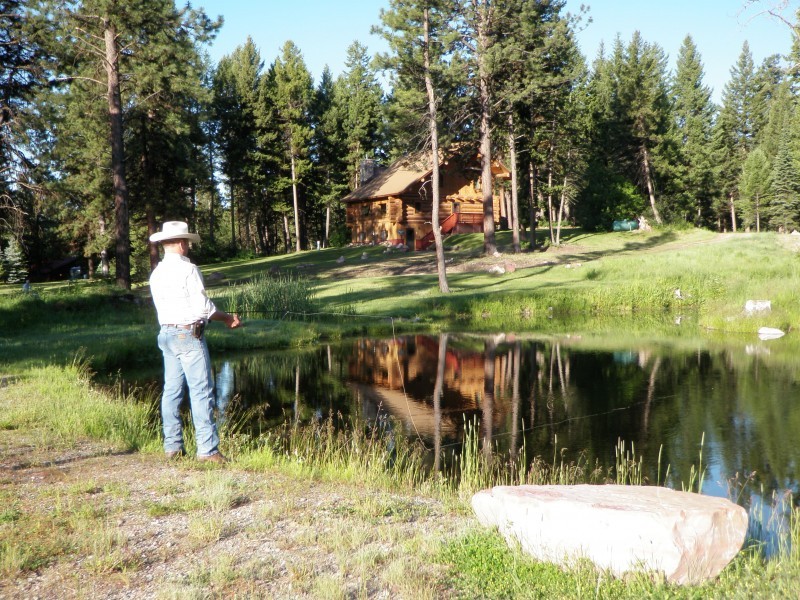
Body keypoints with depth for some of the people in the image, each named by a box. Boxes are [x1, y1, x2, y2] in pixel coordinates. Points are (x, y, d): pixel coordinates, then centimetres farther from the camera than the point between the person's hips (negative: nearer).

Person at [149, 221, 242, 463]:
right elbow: (203, 307, -14)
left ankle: (172, 446, 15)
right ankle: (207, 449, -6)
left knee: (172, 390, 10)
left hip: (166, 333, 8)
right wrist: (228, 318, 1)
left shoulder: (156, 273, 11)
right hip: (188, 334, -8)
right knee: (201, 391, -6)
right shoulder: (188, 269, -11)